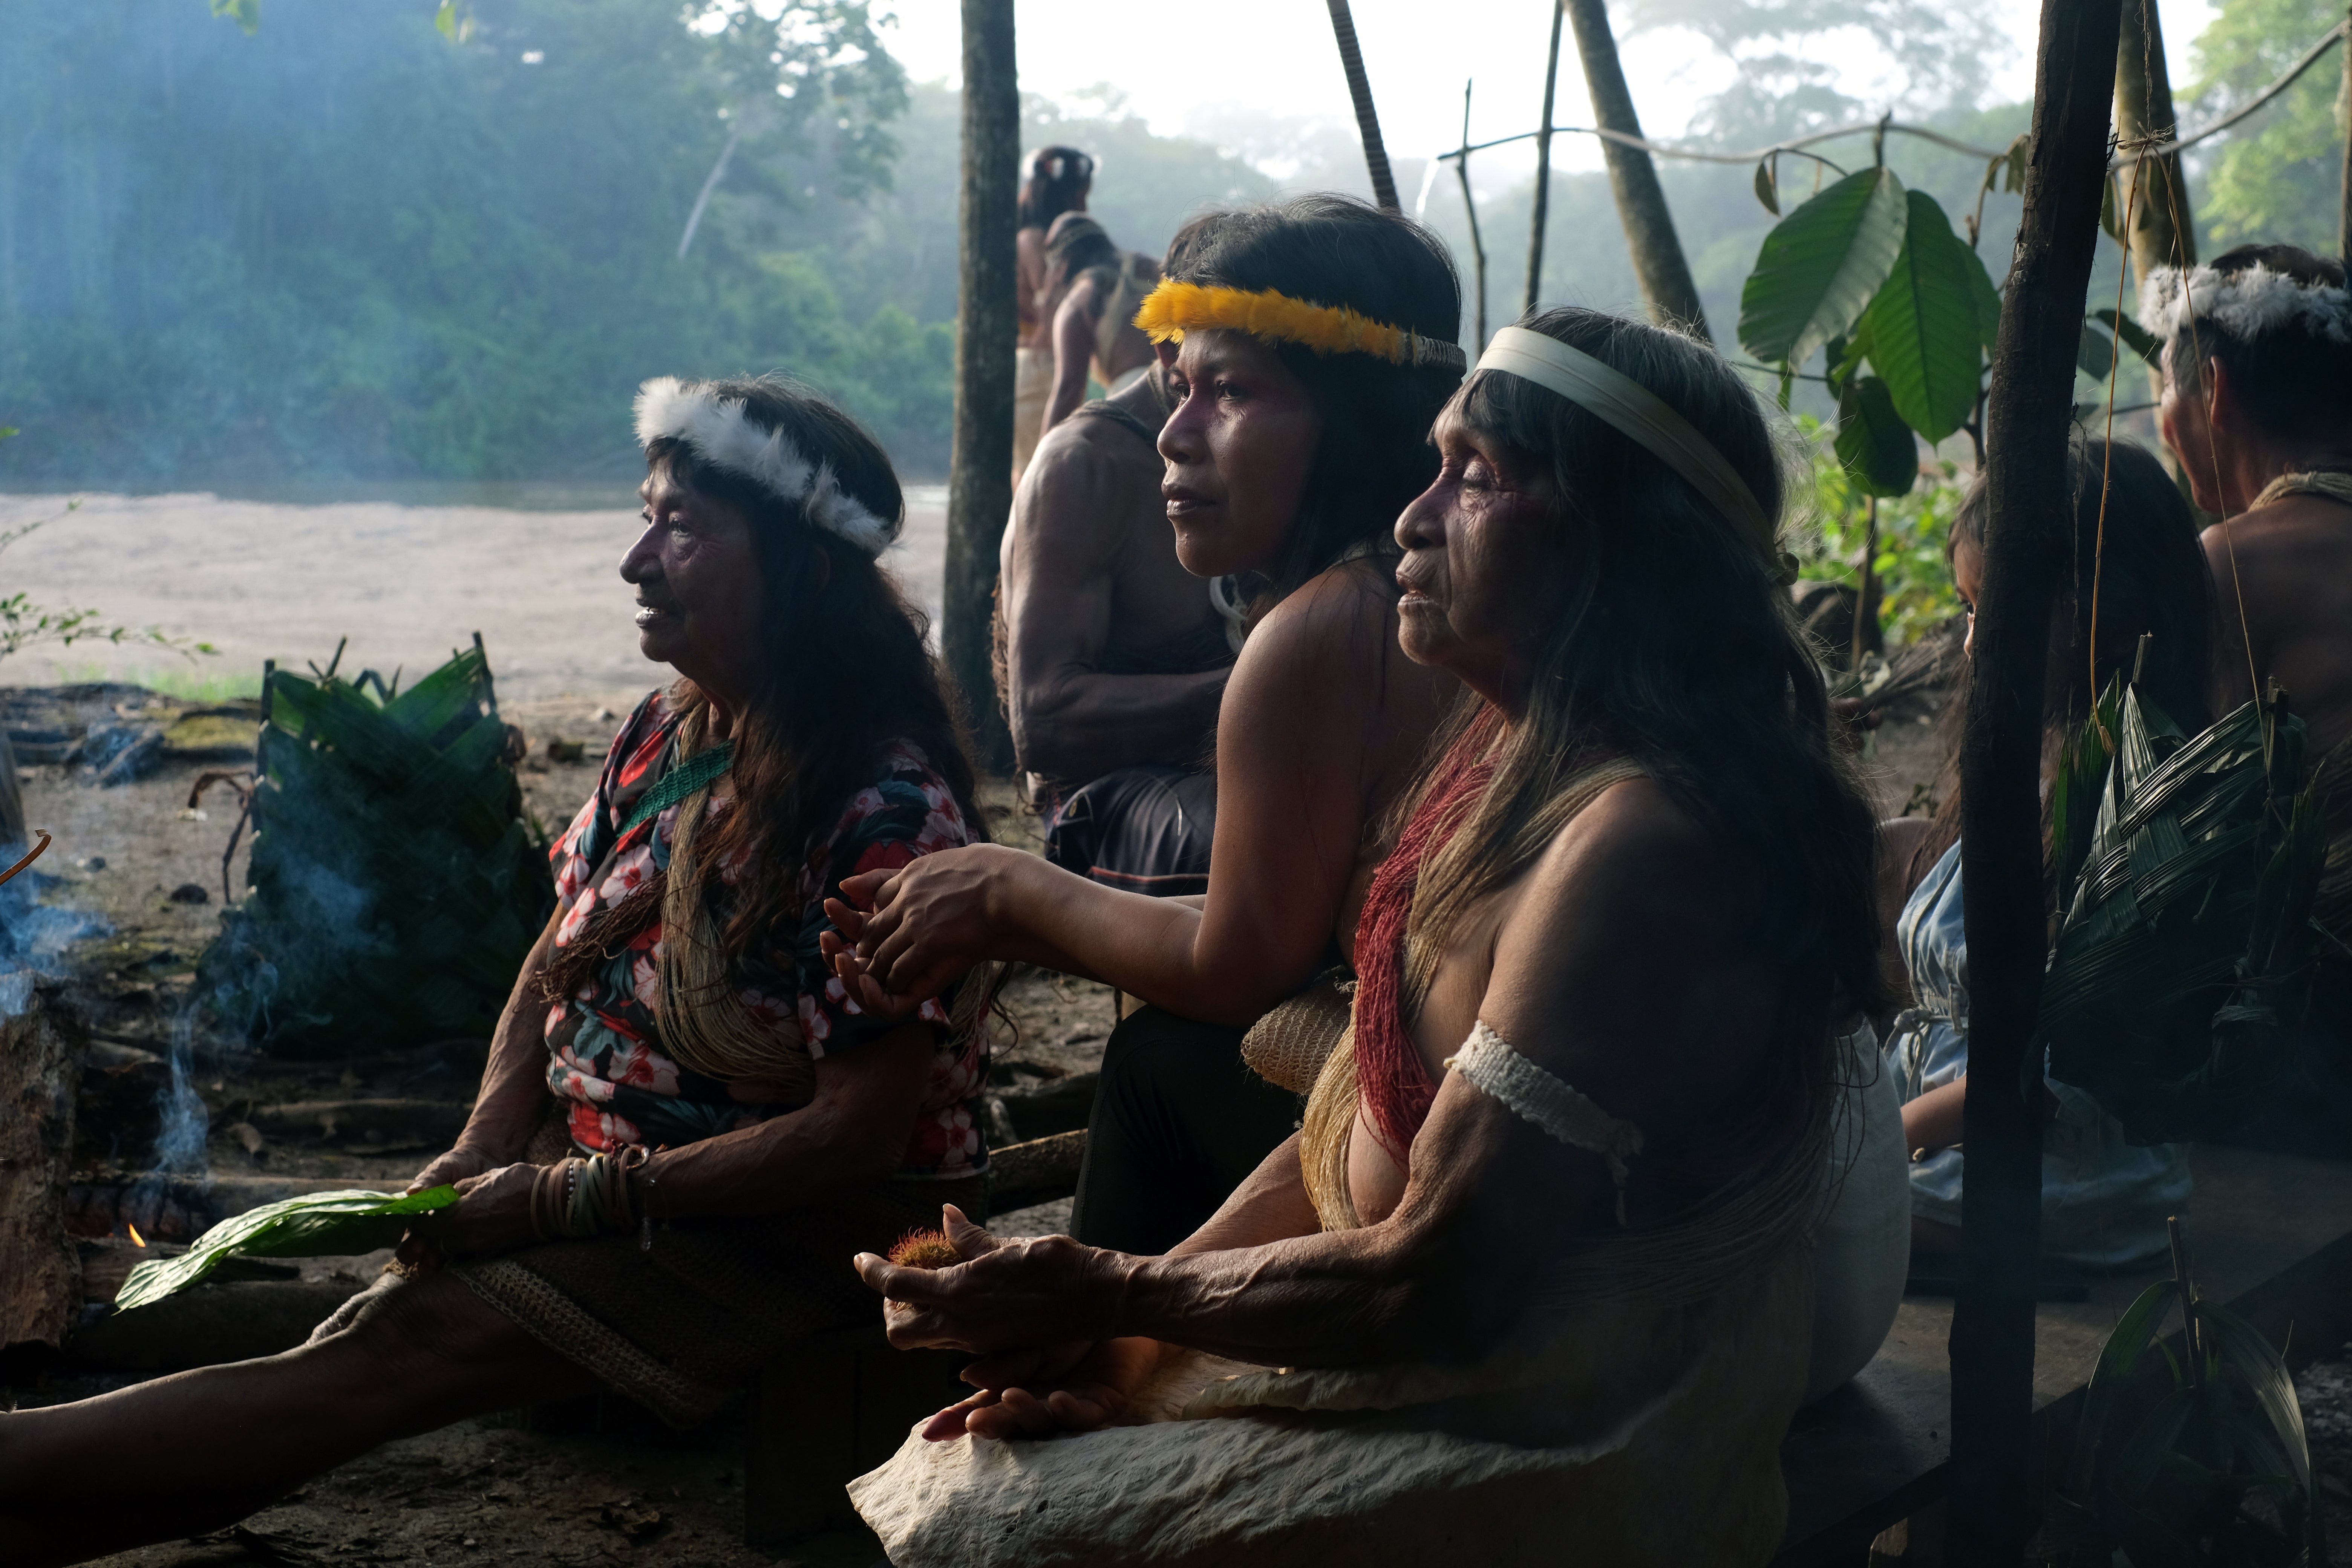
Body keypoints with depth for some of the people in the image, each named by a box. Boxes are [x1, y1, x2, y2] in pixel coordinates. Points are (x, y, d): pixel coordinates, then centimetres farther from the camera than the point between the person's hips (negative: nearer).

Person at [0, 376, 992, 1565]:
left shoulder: (889, 814, -23)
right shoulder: (665, 734, 3)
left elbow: (857, 1135, -24)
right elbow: (557, 958, 11)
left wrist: (566, 1198, -20)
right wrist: (483, 1154, -7)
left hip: (799, 1231, -9)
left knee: (400, 1341, -24)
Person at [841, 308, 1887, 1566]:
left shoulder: (1631, 848, -27)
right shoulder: (1515, 754, 5)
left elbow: (1432, 1288, -24)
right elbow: (1359, 1115, 9)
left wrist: (1107, 1296, -12)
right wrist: (1124, 1336, 0)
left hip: (1561, 1461, -9)